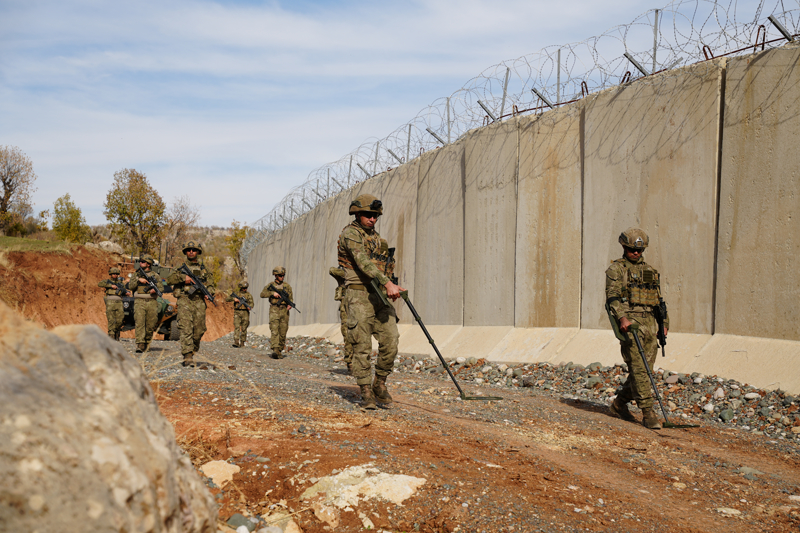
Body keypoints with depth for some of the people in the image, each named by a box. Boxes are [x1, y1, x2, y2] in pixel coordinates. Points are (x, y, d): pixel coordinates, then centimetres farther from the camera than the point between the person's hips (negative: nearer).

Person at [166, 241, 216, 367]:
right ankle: (188, 357, -17)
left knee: (199, 330, 2)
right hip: (184, 301, -3)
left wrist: (209, 293, -6)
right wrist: (183, 277, -15)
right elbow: (169, 279, -1)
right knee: (186, 329, -13)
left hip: (199, 301, 3)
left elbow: (210, 285, 15)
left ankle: (193, 351, 25)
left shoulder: (203, 268, 16)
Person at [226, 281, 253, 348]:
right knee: (236, 327, -12)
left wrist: (249, 307, -29)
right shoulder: (236, 293, 7)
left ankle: (242, 342, 14)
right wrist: (233, 299, -15)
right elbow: (226, 299, 3)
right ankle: (236, 342, -21)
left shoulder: (249, 295, 6)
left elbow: (251, 303, -6)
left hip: (245, 313, 1)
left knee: (244, 328, 3)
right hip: (237, 312, 0)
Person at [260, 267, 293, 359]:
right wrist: (272, 293, -14)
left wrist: (290, 304, -13)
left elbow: (291, 297, 7)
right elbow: (262, 294, -1)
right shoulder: (271, 285, 6)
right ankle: (275, 350, -24)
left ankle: (280, 350, 16)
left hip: (284, 310, 2)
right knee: (274, 330, -14)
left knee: (283, 332, 5)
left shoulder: (287, 286, 10)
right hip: (274, 310, -2)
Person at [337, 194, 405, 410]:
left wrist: (389, 286, 11)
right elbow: (363, 262, -22)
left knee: (390, 342, -1)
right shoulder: (350, 233, -7)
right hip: (359, 295, -7)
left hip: (380, 295, 7)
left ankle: (380, 384, 15)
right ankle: (366, 393, 3)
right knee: (362, 346, -4)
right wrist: (387, 283, -31)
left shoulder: (375, 236, 19)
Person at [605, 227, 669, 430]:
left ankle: (619, 403, 22)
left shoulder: (650, 271, 21)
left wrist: (664, 322, 15)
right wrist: (622, 317, -25)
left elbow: (658, 299, 24)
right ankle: (648, 413, -10)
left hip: (649, 323, 6)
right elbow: (612, 296, -11)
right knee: (638, 368, -11)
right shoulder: (616, 269, 2)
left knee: (645, 368, 6)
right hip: (629, 322, -6)